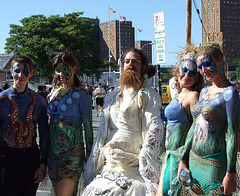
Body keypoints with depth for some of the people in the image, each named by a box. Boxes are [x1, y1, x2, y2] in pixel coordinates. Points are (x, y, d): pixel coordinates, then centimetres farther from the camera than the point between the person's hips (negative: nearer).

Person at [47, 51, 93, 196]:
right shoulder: (54, 92, 11)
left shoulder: (80, 95, -8)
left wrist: (89, 154, -6)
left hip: (72, 153, -6)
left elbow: (88, 126, -6)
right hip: (53, 150, 6)